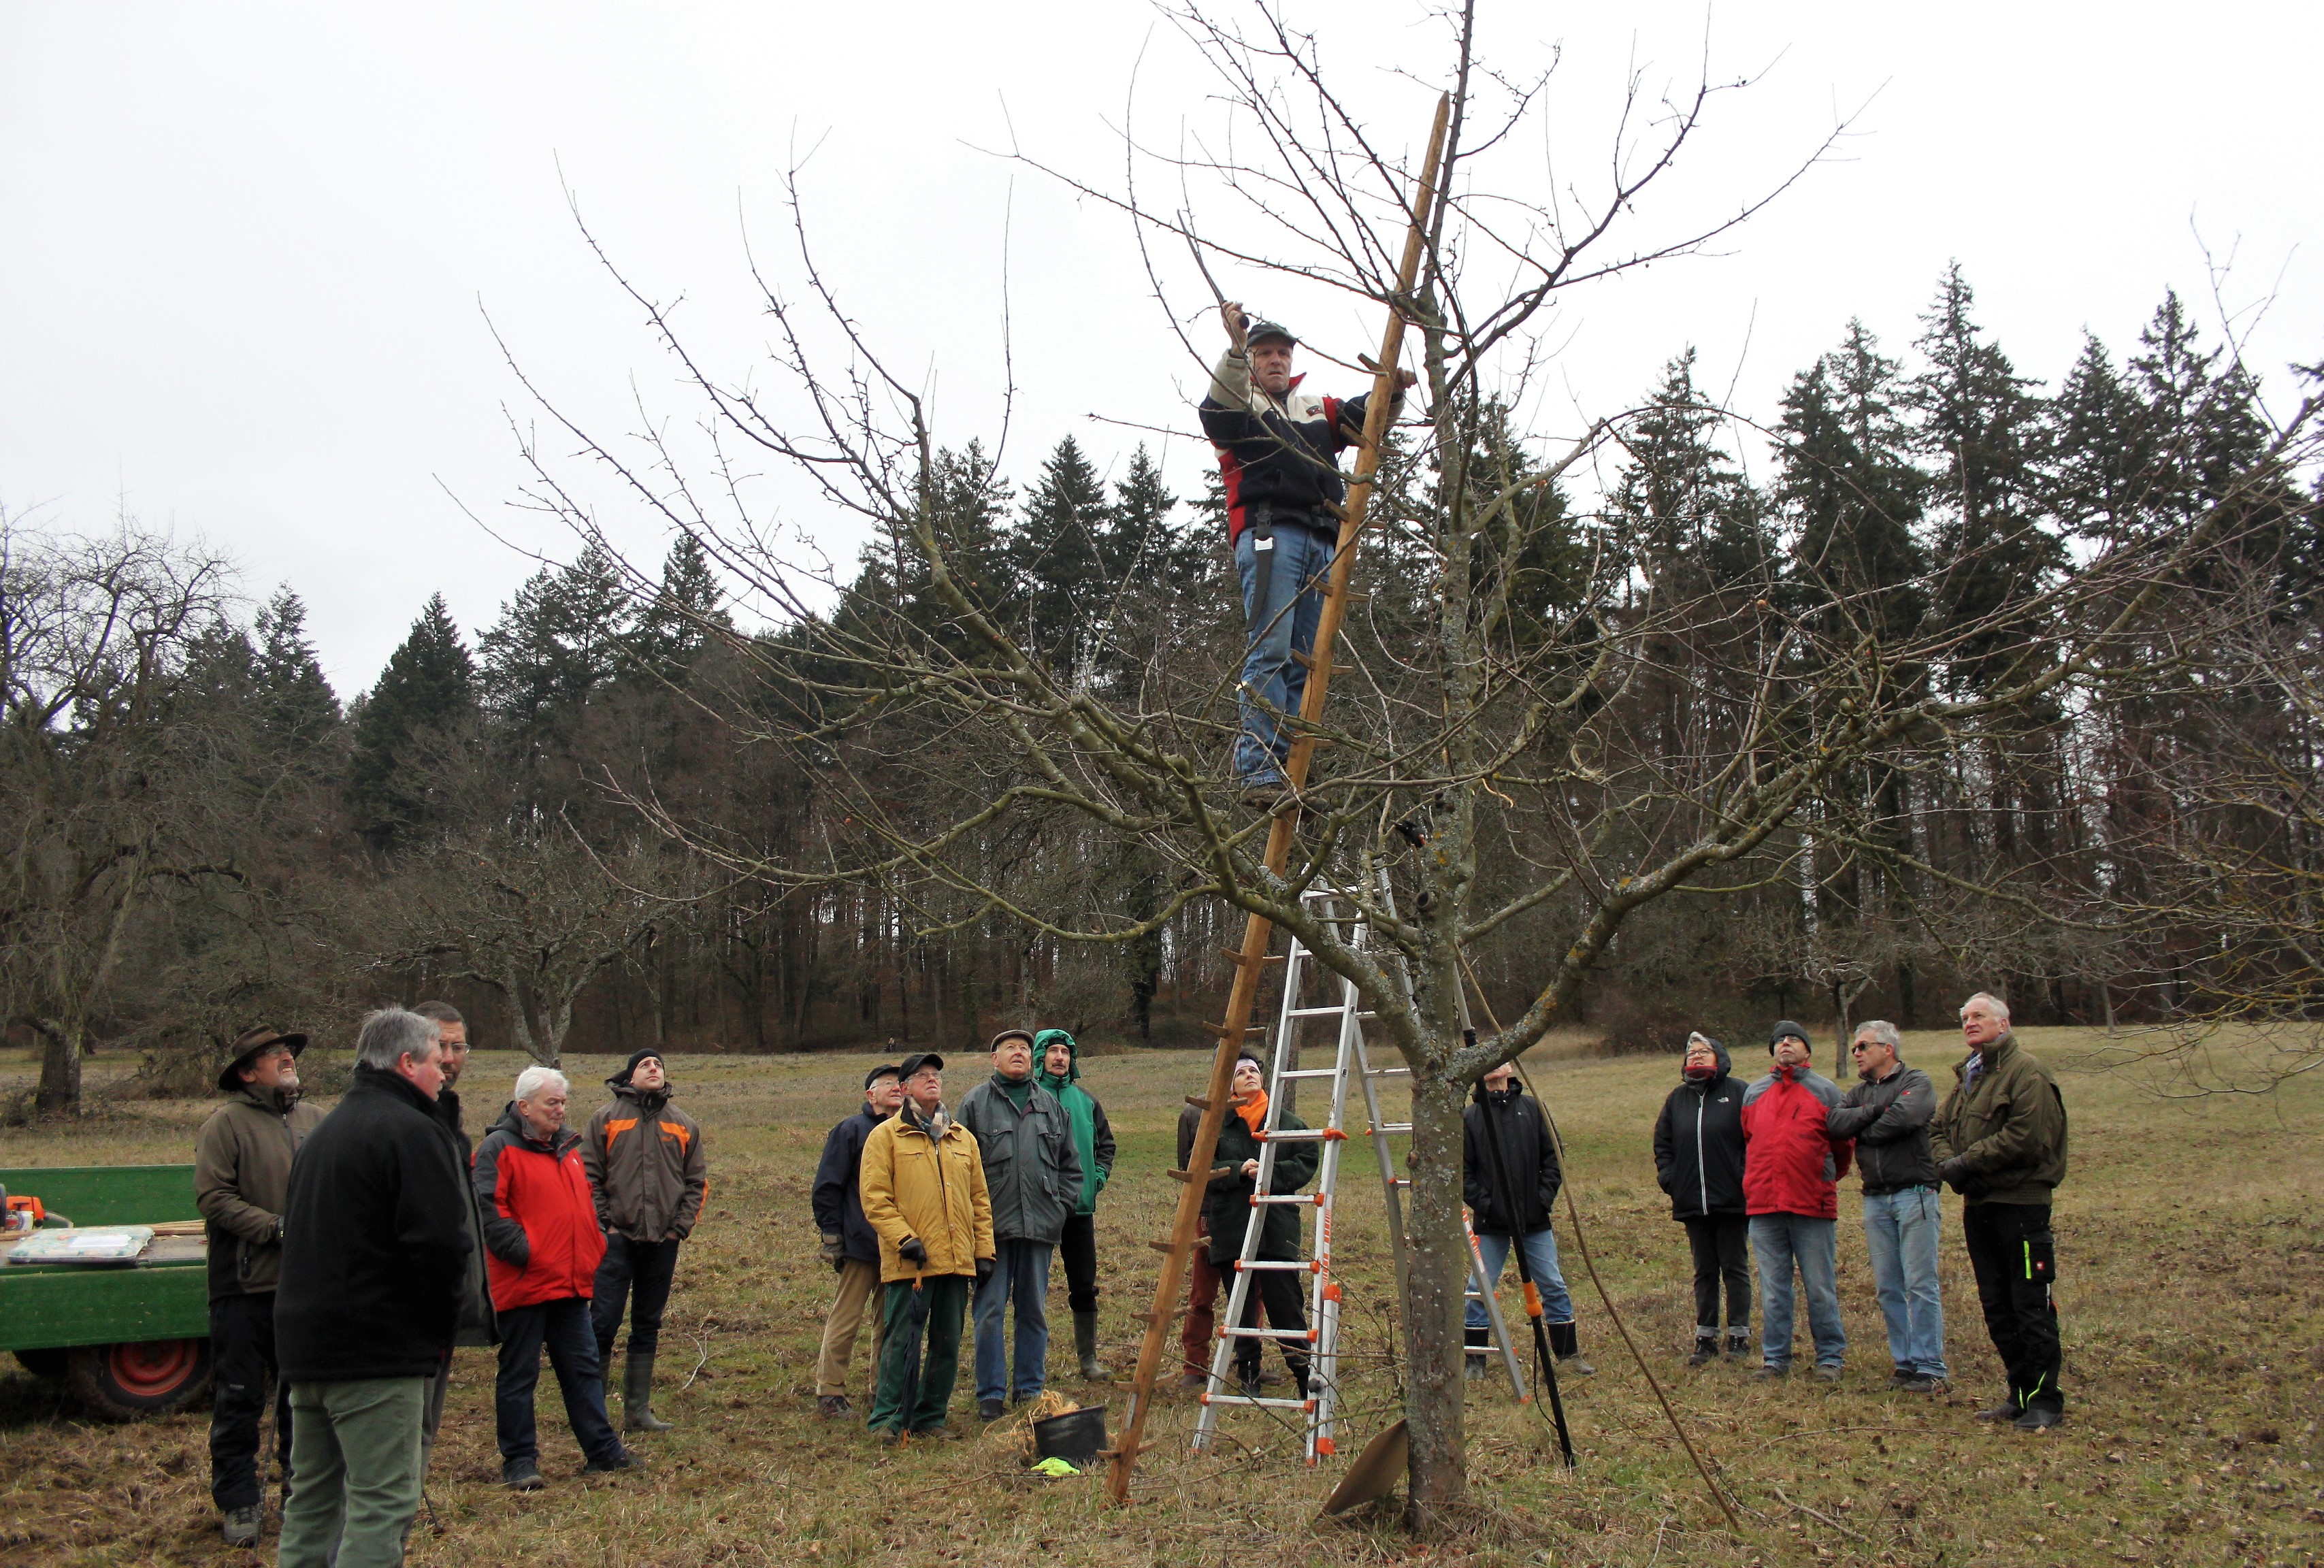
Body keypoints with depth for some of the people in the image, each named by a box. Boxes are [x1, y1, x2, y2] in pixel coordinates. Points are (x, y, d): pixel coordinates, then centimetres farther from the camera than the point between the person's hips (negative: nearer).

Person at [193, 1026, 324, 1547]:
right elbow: (213, 1199, -14)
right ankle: (239, 1503, 16)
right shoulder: (226, 1123, -7)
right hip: (246, 1287, -5)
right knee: (240, 1396, 3)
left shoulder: (313, 1120, 10)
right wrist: (277, 1228, -18)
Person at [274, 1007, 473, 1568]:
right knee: (383, 1502, -5)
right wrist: (442, 1326, -6)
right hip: (379, 1350, -9)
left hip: (303, 1341, 9)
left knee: (312, 1497, 19)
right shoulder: (412, 1132, -13)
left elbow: (295, 1232, 21)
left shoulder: (323, 1132, 17)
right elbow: (441, 1242, -21)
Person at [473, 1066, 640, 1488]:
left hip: (572, 1282, 7)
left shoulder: (567, 1146, 16)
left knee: (583, 1368, 13)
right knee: (519, 1375, 4)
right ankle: (519, 1462, 13)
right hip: (523, 1284, -7)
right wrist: (523, 1251, -20)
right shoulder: (499, 1148, -8)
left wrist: (594, 1248, 12)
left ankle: (603, 1450, 20)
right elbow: (488, 1209, -17)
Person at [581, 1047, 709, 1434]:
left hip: (662, 1242, 3)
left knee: (648, 1328, 10)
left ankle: (638, 1410, 17)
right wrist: (603, 1223, -8)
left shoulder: (684, 1125, 11)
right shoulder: (606, 1118, 3)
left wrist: (681, 1226, 0)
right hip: (616, 1239, -3)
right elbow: (588, 1176, -1)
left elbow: (697, 1182, 11)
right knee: (603, 1323, -5)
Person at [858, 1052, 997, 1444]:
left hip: (957, 1262, 5)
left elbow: (980, 1199, 18)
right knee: (902, 1341, -5)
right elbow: (874, 1198, -6)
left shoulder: (963, 1139, 17)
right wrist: (904, 1239, -15)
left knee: (948, 1344, 8)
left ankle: (930, 1418, 19)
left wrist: (984, 1250, 11)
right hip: (908, 1262, -5)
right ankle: (887, 1419, 5)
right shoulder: (886, 1136, 2)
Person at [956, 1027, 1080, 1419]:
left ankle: (1031, 1387, 21)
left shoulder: (1050, 1104, 13)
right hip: (993, 1225, -3)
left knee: (1034, 1310, 10)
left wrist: (1062, 1205, 8)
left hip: (1040, 1225, 3)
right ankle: (990, 1393, 9)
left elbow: (1071, 1163, 18)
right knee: (990, 1310, 0)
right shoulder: (975, 1103, 1)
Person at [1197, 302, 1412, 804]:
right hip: (1269, 534, -6)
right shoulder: (1238, 406, 13)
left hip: (1320, 543, 6)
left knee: (1303, 663, 1)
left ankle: (1290, 770, 1)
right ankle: (1257, 771, -21)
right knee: (1270, 652, -17)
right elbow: (1217, 411, -10)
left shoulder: (1317, 409, 30)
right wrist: (1236, 347, -24)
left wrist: (1391, 391, -1)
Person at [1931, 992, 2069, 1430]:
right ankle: (2019, 1394, 23)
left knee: (2032, 1307, -3)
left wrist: (1967, 1161, -15)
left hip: (2020, 1203, -9)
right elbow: (1938, 1129, 17)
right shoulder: (1967, 1075, 18)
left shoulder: (2026, 1071, -9)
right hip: (1977, 1205, 9)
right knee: (1996, 1307, 13)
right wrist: (1949, 1166, -4)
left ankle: (2045, 1399, 5)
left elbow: (2025, 1136, -20)